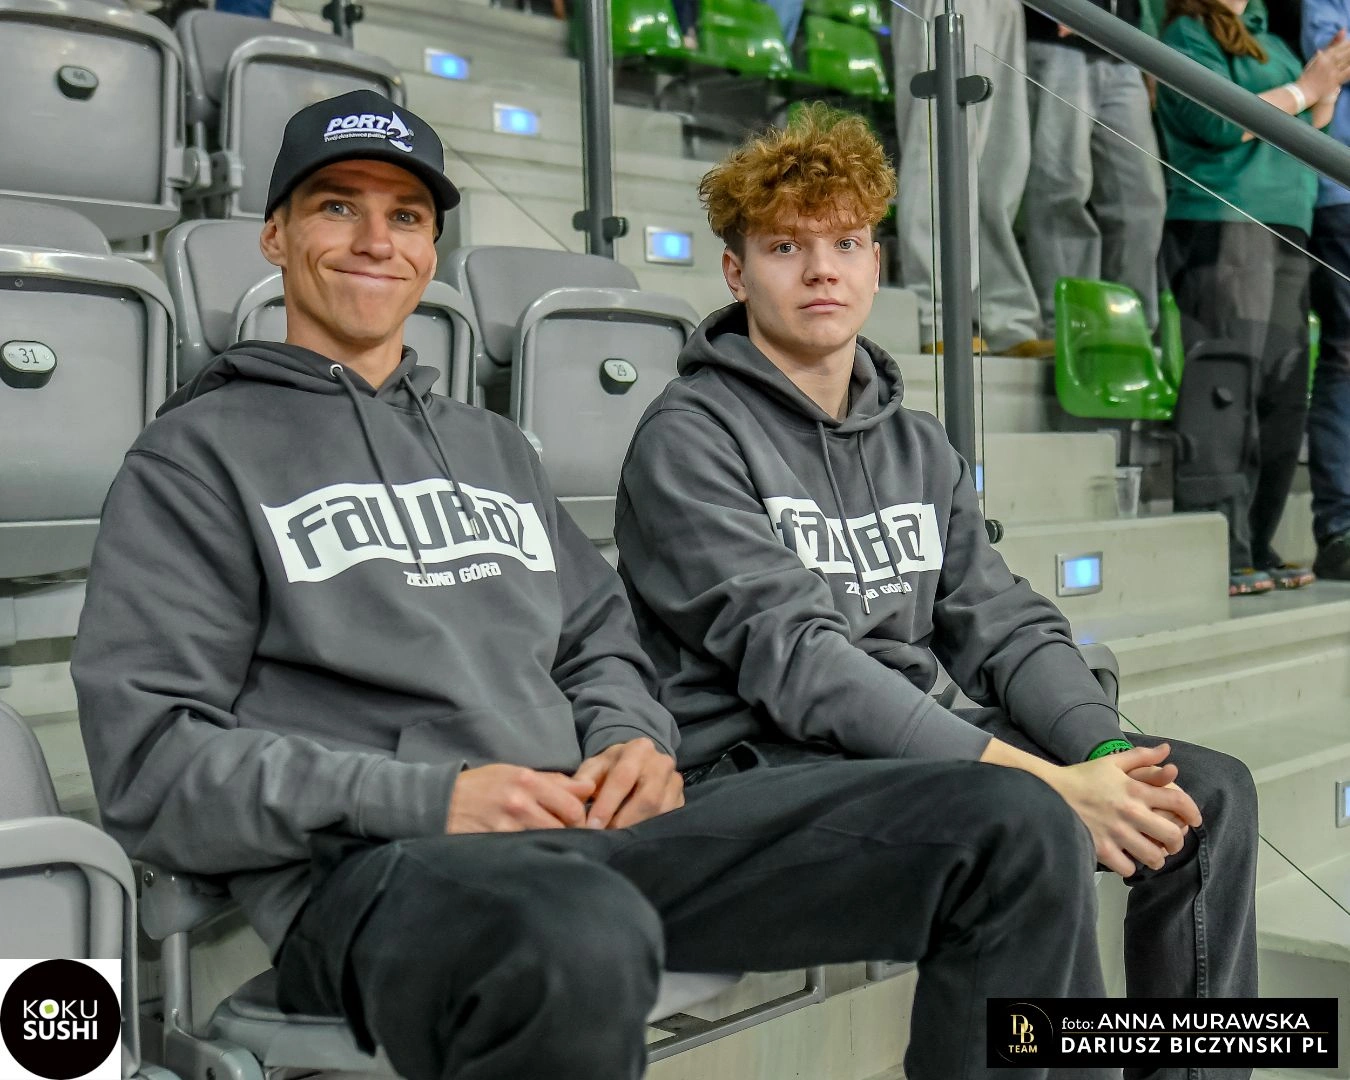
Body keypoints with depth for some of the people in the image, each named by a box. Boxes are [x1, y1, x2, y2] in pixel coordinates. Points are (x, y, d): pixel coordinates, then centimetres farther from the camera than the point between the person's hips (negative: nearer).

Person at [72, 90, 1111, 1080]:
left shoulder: (494, 445, 26)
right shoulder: (199, 456, 7)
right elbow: (151, 759, -3)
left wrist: (632, 741, 0)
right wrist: (429, 797, -15)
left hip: (589, 829, 6)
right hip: (367, 867, -5)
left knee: (1012, 825, -10)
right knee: (580, 939, -44)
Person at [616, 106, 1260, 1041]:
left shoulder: (919, 447, 18)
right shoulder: (689, 439, -6)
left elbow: (1004, 624, 9)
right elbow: (795, 659, -18)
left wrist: (1105, 751, -13)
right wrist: (1043, 779, -24)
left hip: (919, 745, 7)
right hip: (761, 762, -7)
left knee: (1208, 790, -5)